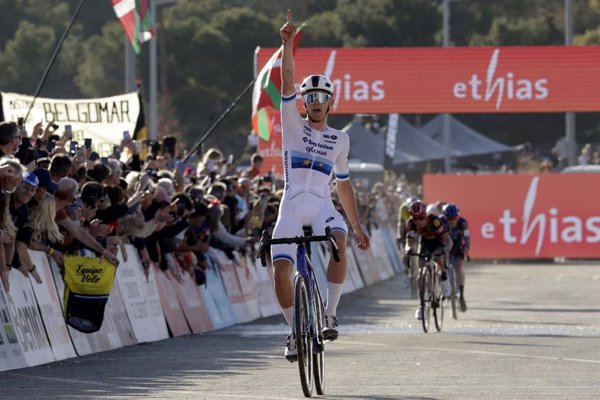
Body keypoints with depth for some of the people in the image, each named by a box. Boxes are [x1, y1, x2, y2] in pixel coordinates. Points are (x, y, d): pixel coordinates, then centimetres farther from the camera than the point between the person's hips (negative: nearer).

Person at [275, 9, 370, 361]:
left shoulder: (340, 139, 17)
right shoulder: (294, 124, 10)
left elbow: (344, 184, 24)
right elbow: (288, 80, -3)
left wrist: (358, 226, 23)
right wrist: (288, 42, -16)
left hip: (323, 204, 1)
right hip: (292, 204, -1)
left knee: (339, 241, -32)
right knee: (281, 268, -15)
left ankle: (330, 315, -23)